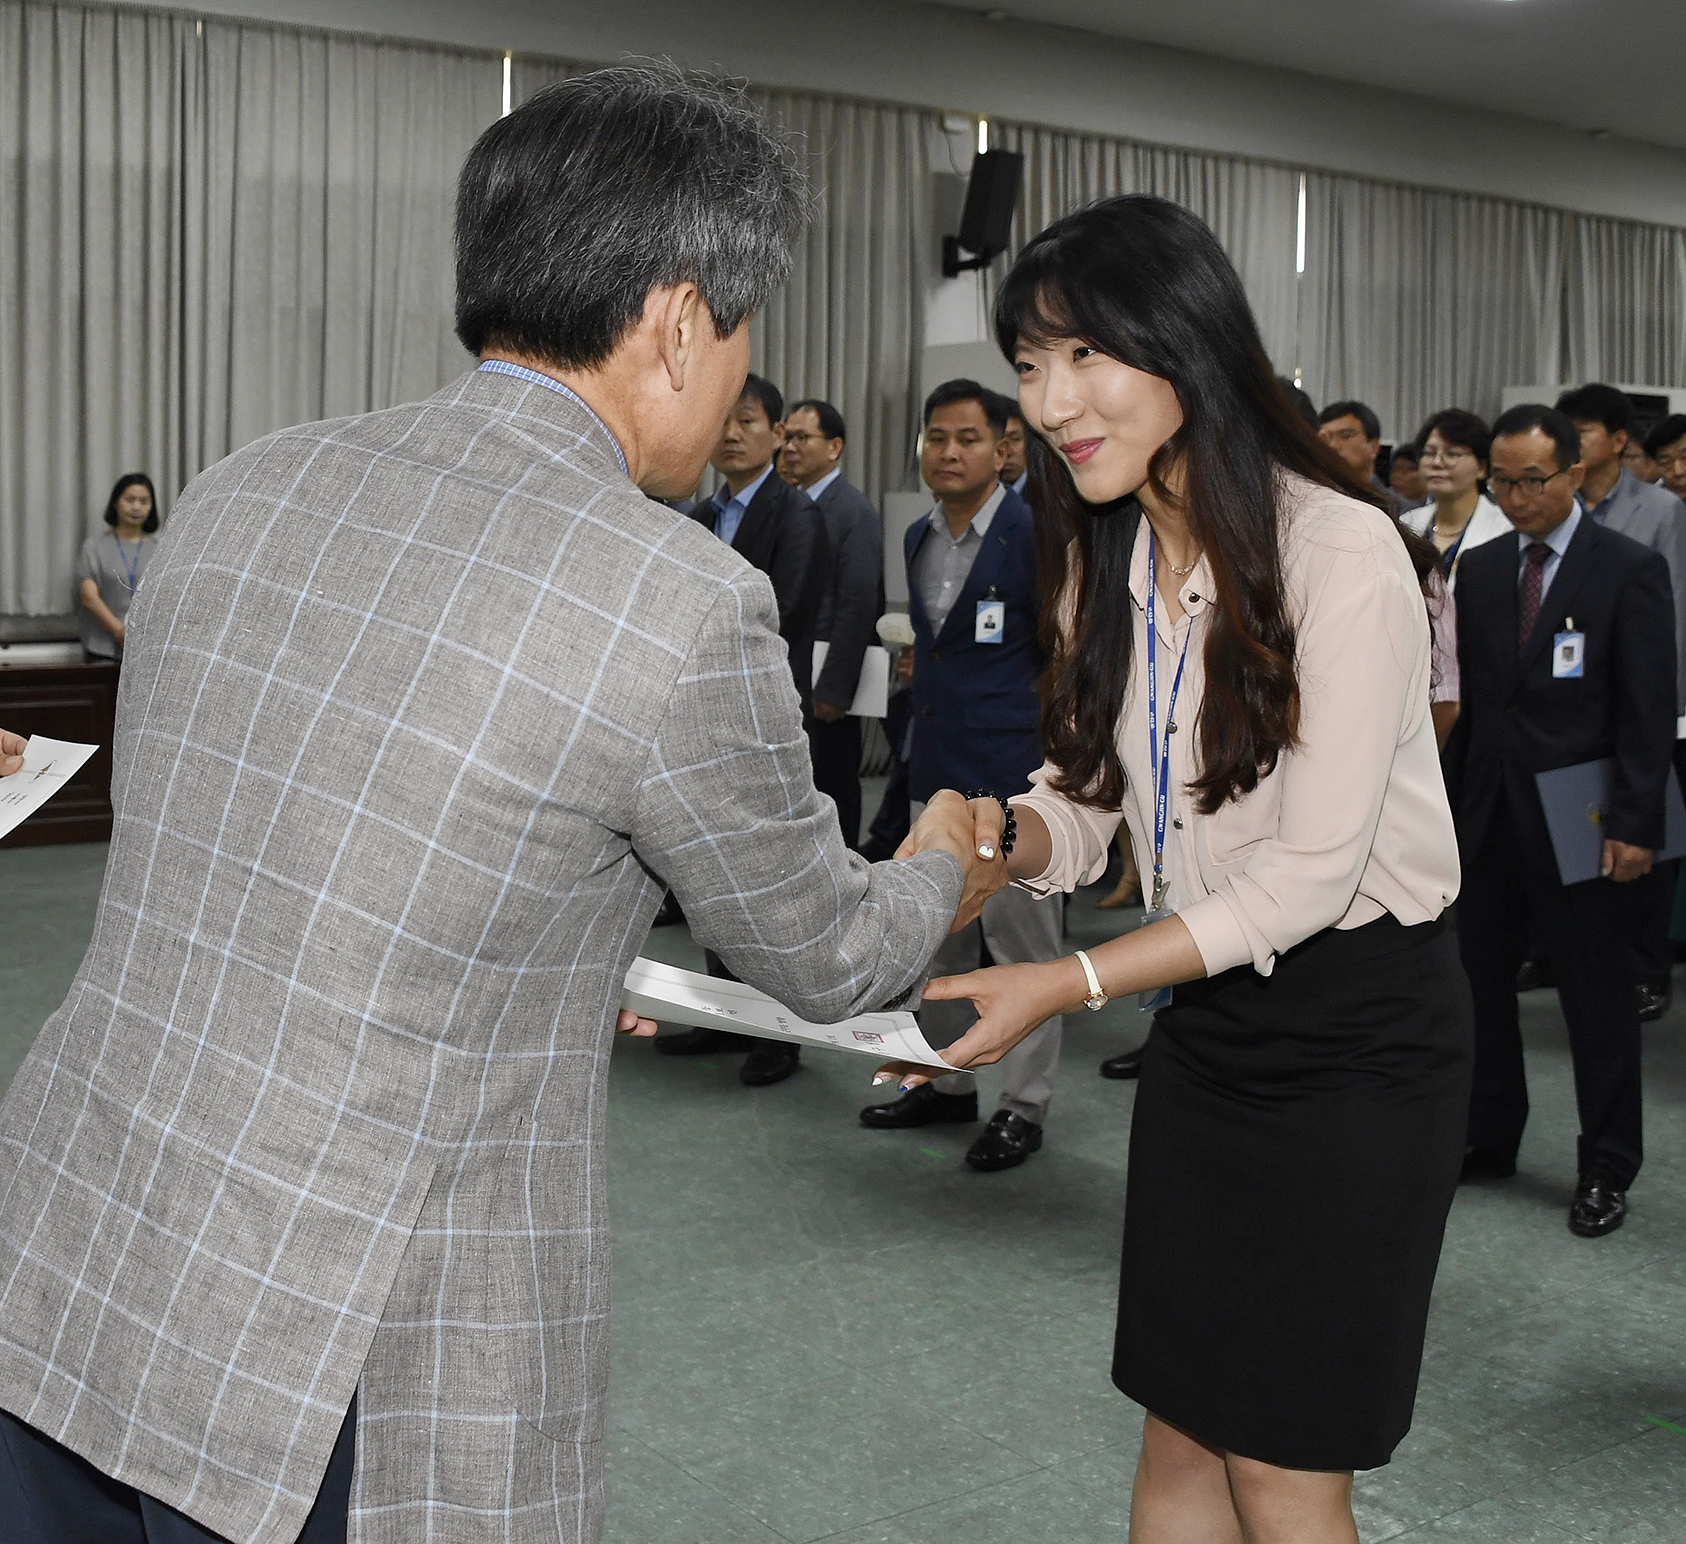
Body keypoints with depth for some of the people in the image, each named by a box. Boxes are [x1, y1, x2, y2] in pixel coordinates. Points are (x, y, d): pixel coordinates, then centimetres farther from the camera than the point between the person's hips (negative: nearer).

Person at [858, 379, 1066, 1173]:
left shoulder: (1035, 533, -10)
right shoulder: (919, 537, 12)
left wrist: (1057, 755, -10)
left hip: (1013, 770, -8)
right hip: (938, 768, 8)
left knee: (1020, 936, -1)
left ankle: (1024, 1105, 10)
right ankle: (946, 1082, 29)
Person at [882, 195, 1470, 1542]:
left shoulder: (1340, 552, -21)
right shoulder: (1107, 558, 4)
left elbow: (1309, 873, -21)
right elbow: (1084, 801, 6)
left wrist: (1067, 987, -25)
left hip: (1357, 1025, -7)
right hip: (1208, 1013, 7)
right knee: (1178, 1428, 14)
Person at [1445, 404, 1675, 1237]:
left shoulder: (1630, 569, -6)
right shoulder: (1480, 570, 9)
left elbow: (1648, 710, -9)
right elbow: (1466, 697, 11)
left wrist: (1633, 824, -14)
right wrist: (1448, 802, 6)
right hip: (1487, 816, 5)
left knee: (1598, 998, 4)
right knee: (1480, 983, 11)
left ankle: (1605, 1171, 16)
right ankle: (1488, 1140, 26)